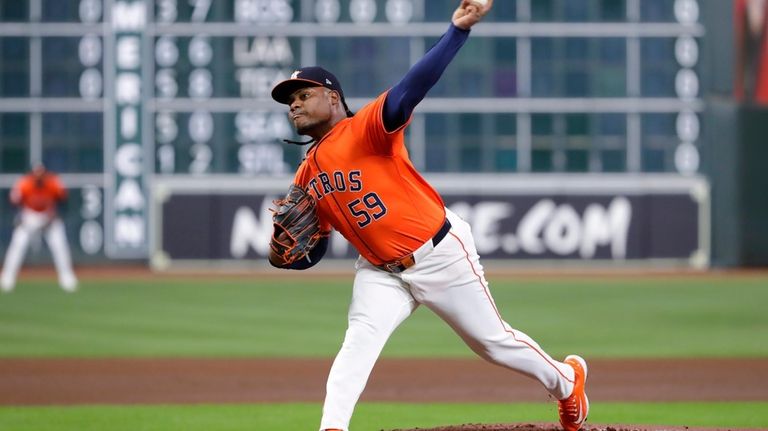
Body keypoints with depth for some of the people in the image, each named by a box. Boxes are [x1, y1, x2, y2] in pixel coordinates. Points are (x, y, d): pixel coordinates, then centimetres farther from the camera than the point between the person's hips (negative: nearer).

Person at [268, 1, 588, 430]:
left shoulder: (367, 128, -14)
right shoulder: (308, 175, 7)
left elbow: (412, 88, -29)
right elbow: (311, 249, 13)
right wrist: (282, 254, -11)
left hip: (440, 253, -5)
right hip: (381, 271, 5)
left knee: (492, 340, 9)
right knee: (360, 341, -19)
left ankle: (566, 379, 33)